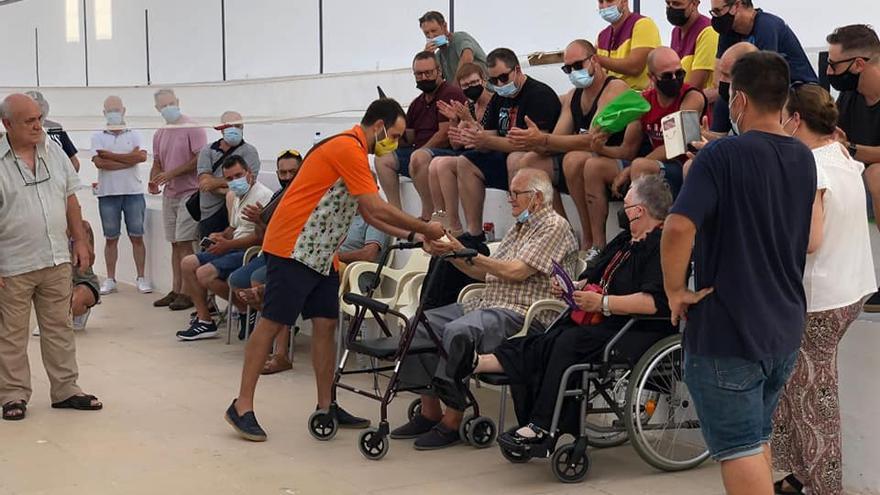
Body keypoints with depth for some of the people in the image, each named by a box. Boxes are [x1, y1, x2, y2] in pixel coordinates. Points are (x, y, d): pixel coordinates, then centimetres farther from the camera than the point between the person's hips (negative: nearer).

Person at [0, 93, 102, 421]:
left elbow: (70, 199, 13)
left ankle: (65, 390, 19)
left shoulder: (53, 151, 5)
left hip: (57, 259, 5)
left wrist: (80, 240, 9)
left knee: (59, 328, 11)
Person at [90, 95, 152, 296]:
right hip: (108, 193, 0)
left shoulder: (134, 135, 8)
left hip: (133, 191, 0)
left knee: (137, 237, 2)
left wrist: (109, 155, -10)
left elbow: (141, 157, -11)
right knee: (111, 238, 6)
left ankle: (141, 278, 8)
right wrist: (131, 158, -9)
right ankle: (110, 280, 12)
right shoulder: (98, 137, 7)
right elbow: (99, 163, -9)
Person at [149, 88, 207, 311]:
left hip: (189, 193, -7)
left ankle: (187, 293, -8)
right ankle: (175, 290, 13)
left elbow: (200, 159, -14)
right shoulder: (159, 134, 15)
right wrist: (154, 181, -1)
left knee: (184, 243, -10)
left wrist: (171, 174, -16)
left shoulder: (192, 129, -7)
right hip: (169, 195, 7)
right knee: (175, 243, 9)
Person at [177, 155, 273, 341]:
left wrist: (228, 244, -20)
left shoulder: (263, 195, -15)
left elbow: (261, 236, -22)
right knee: (188, 264, 5)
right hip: (234, 249, 11)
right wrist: (221, 236, 6)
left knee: (205, 274, -22)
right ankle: (204, 319, 2)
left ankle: (246, 309, -5)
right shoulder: (234, 196, 17)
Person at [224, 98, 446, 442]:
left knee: (325, 324, 7)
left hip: (320, 255, 10)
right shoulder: (348, 149, -17)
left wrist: (411, 235, 10)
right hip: (292, 249, -10)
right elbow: (378, 208, -20)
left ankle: (325, 407, 12)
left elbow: (369, 214, 17)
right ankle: (242, 406, -2)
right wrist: (424, 229, -11)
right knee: (272, 323, -6)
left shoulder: (354, 152, 16)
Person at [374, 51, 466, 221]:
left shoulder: (451, 94, -6)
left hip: (449, 153, -9)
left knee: (419, 157, -36)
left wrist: (417, 152, -8)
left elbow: (444, 135, -14)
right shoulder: (417, 104, 21)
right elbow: (409, 139, 17)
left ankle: (427, 217, -27)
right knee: (382, 158, -3)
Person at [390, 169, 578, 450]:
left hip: (521, 315, -10)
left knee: (458, 330, -35)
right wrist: (449, 254, 9)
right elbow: (486, 273, 22)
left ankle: (452, 420, -27)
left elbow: (515, 272, -15)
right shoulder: (519, 228, 25)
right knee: (420, 324, -3)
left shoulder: (554, 227, -5)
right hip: (488, 305, 10)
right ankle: (430, 410, -2)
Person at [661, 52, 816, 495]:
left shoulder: (722, 155, -17)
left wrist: (675, 290, -14)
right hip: (786, 324, 7)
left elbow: (679, 228, -30)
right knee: (757, 437, 22)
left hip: (727, 328, -7)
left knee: (739, 449, 0)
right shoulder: (803, 159, 6)